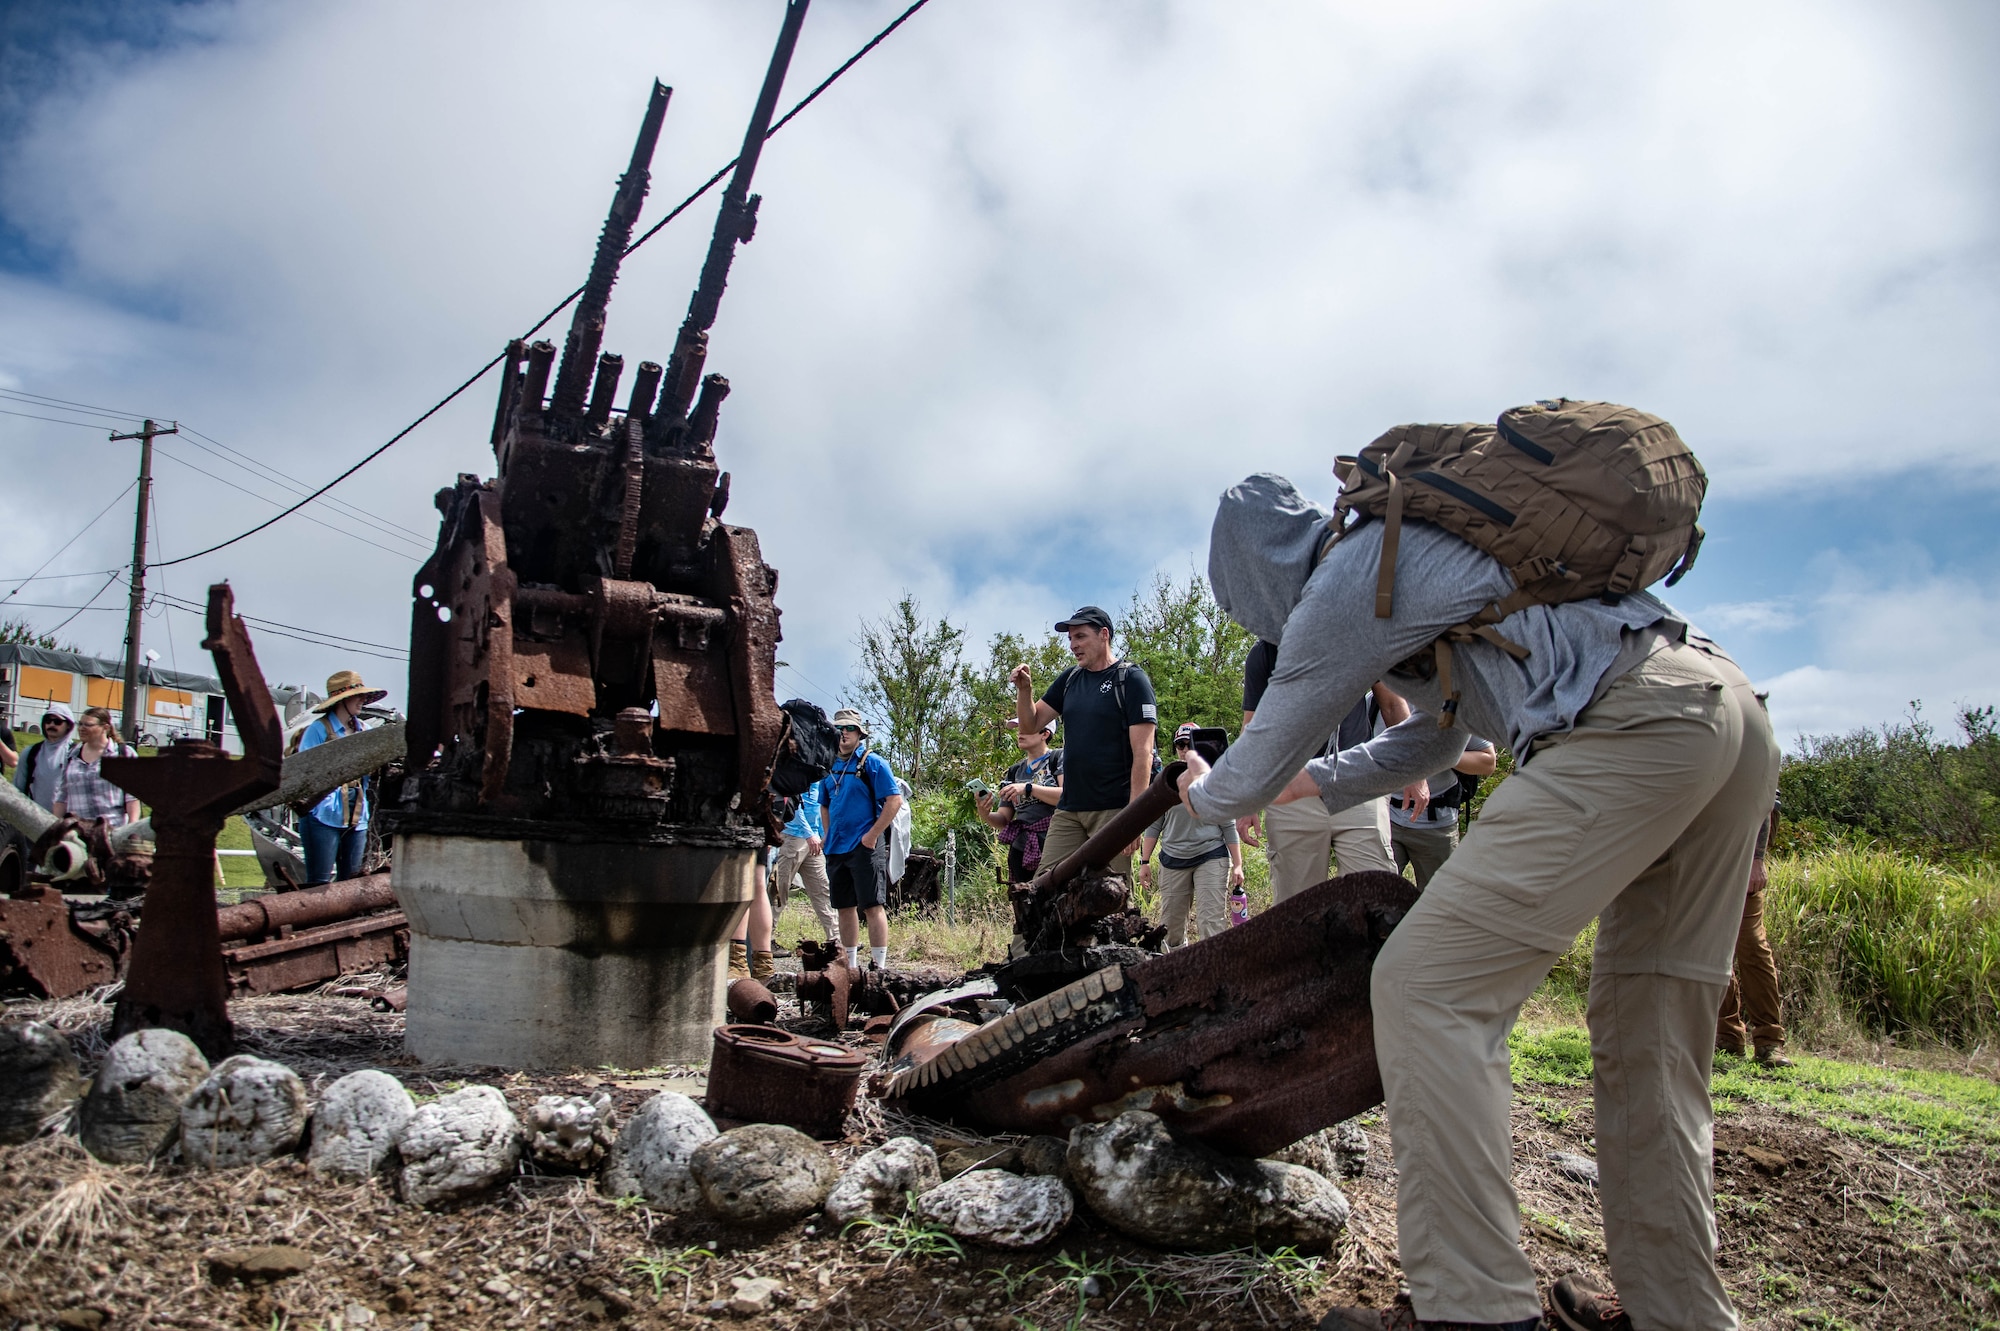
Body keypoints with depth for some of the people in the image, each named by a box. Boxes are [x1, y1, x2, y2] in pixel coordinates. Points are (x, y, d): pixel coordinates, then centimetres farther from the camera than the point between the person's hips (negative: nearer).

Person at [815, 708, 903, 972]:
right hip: (836, 849, 7)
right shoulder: (830, 766, 13)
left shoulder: (872, 762, -5)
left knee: (873, 906, -7)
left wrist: (872, 835, -15)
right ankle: (851, 965, 21)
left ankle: (878, 967, -5)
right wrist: (829, 836, 12)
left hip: (865, 846, -7)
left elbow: (894, 799, -12)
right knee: (845, 907, 12)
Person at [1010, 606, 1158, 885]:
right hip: (1068, 809, 6)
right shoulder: (1069, 679, 16)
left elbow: (1142, 753, -11)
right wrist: (1024, 689, -3)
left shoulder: (1131, 679, -4)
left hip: (1113, 810, -6)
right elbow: (1030, 725, 17)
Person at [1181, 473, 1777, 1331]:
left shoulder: (1341, 588, 2)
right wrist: (1313, 781, 50)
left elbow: (1255, 771, 11)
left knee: (1428, 986, -10)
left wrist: (1206, 796, 33)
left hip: (1631, 727, -10)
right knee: (1651, 1043, 15)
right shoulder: (1412, 556, 29)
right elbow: (1431, 739, 41)